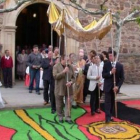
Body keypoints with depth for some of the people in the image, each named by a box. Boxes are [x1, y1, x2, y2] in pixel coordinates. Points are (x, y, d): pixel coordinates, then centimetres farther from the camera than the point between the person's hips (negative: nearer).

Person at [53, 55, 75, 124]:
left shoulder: (70, 67, 4)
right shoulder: (56, 66, -5)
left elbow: (73, 77, 6)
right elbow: (55, 76, -17)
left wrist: (71, 82, -14)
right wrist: (63, 71, -21)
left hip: (69, 89, 2)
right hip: (59, 89, -2)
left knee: (68, 103, 0)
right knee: (59, 104, 10)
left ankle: (68, 117, 10)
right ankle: (60, 117, 26)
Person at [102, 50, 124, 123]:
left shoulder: (120, 65, -2)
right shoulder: (106, 64, -3)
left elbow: (122, 78, -3)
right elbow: (103, 75, -8)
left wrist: (117, 86, -14)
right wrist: (110, 72, -24)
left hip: (115, 87, 2)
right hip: (108, 86, -2)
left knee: (112, 102, 11)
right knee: (107, 102, -5)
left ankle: (110, 115, 23)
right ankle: (108, 117, -5)